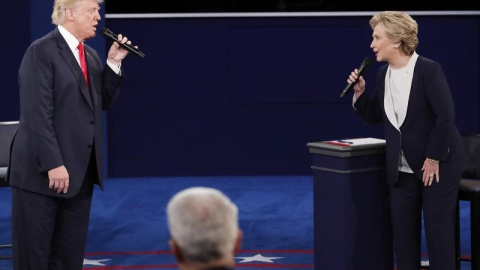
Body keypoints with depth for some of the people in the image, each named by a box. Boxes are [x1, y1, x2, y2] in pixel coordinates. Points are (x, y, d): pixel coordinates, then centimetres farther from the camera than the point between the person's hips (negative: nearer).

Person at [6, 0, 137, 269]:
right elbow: (37, 114, -18)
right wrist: (53, 165, -22)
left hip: (81, 171, 8)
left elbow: (103, 102, 15)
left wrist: (114, 63, 3)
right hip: (42, 172, -7)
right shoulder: (41, 52, -11)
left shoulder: (91, 55, 13)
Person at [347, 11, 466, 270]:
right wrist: (360, 93, -5)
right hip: (402, 168, 6)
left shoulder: (429, 69, -16)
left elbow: (446, 115, -18)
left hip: (438, 165, -6)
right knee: (402, 229, 8)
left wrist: (433, 159, -17)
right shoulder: (383, 73, 4)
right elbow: (373, 117, 12)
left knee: (438, 228, 0)